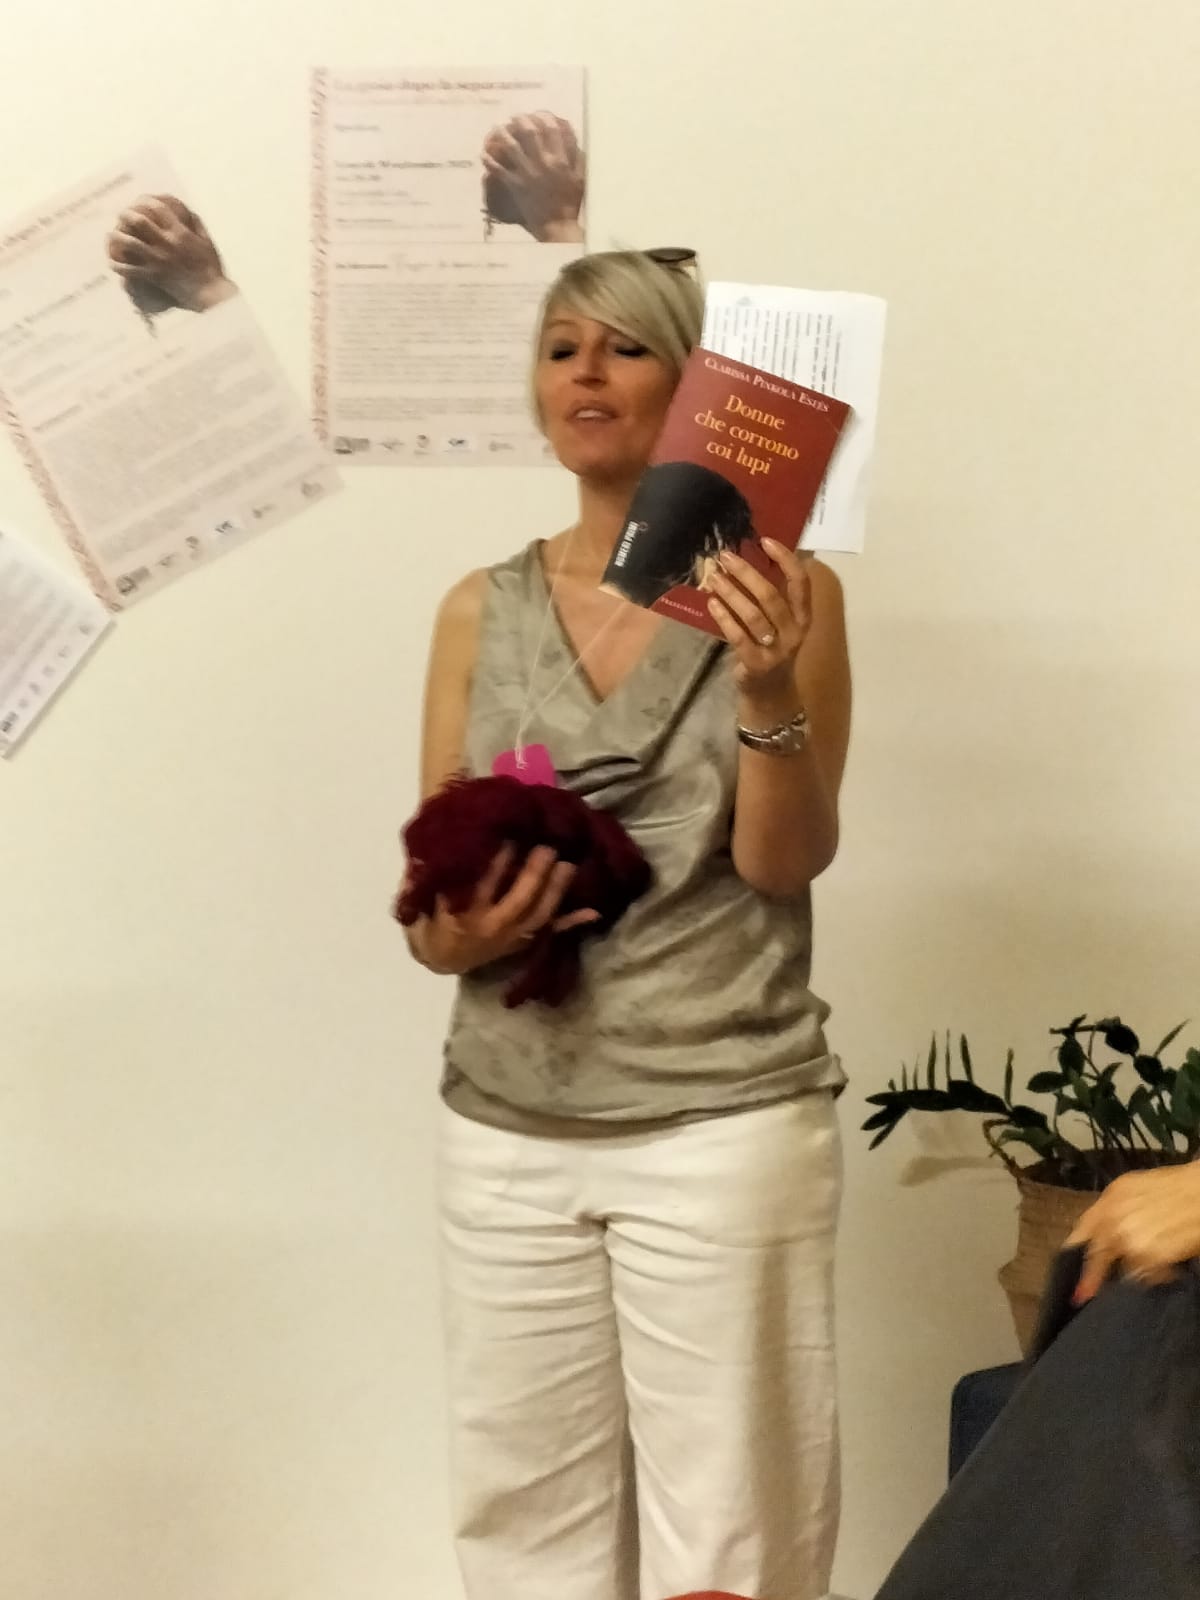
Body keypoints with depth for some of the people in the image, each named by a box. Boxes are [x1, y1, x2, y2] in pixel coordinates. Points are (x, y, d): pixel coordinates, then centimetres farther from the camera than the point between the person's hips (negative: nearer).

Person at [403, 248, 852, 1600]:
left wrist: (770, 694, -24)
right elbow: (428, 909, 10)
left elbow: (784, 862, -8)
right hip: (506, 1129, 3)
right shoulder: (479, 612, 8)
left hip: (723, 1126, -3)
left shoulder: (781, 593, -1)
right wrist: (458, 936, -12)